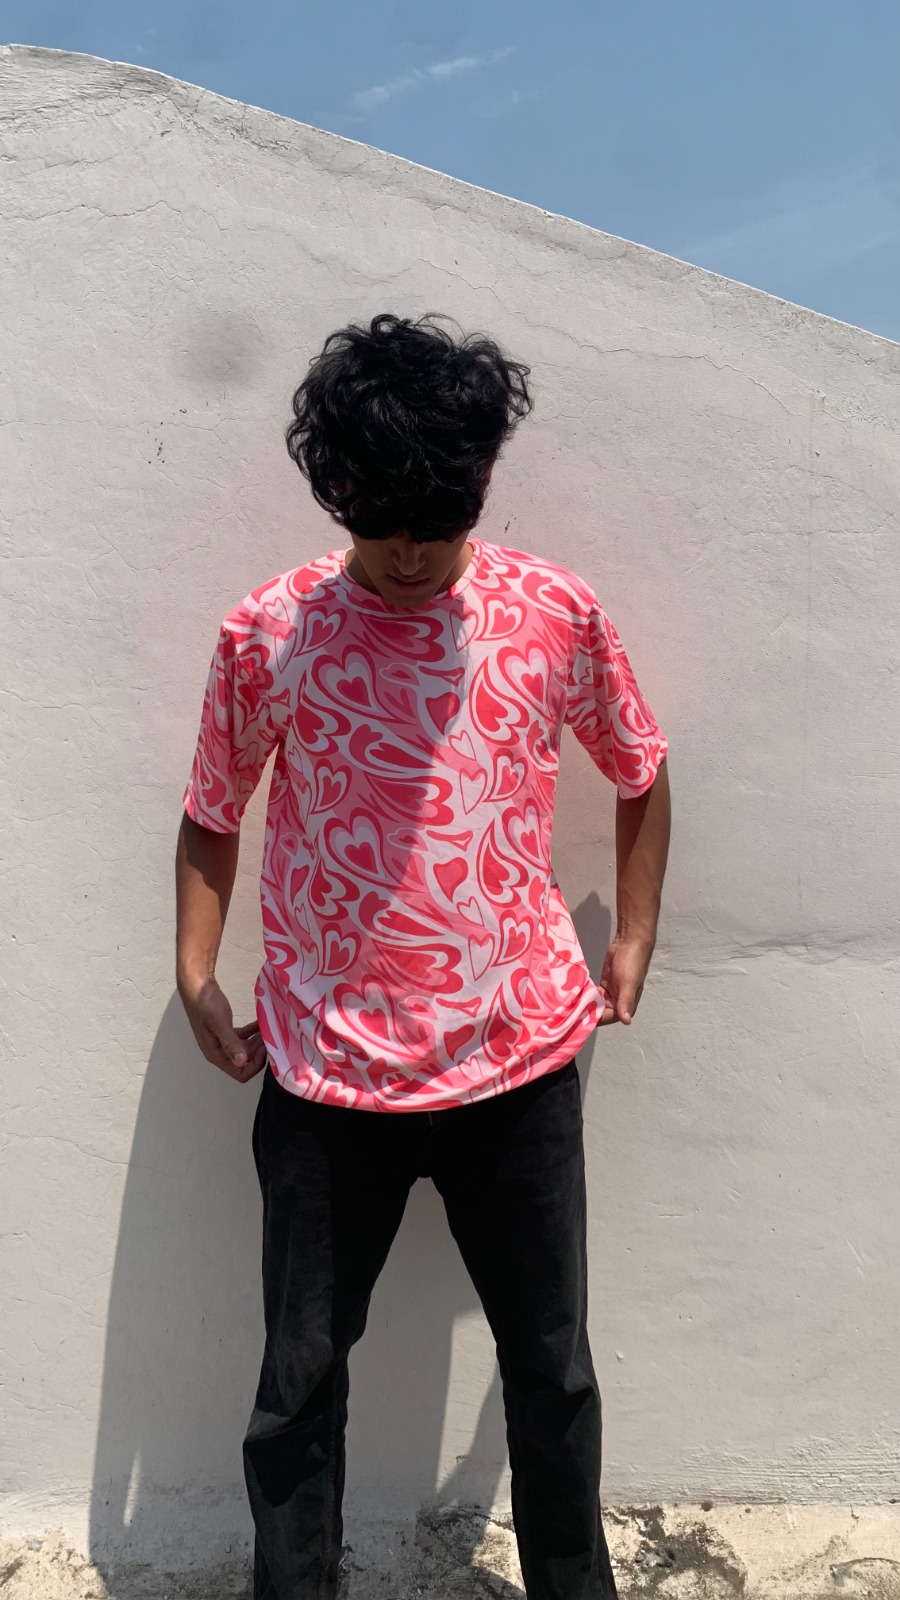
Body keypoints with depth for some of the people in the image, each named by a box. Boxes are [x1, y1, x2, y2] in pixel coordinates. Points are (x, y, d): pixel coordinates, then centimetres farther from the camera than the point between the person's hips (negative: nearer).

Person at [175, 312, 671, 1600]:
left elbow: (641, 777, 11)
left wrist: (631, 946, 5)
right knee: (301, 1376, 13)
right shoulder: (266, 634, -5)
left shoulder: (558, 615, -3)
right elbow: (213, 816, 7)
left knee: (552, 1368, 18)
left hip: (519, 1063, 1)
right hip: (327, 1075, 0)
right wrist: (196, 977, -5)